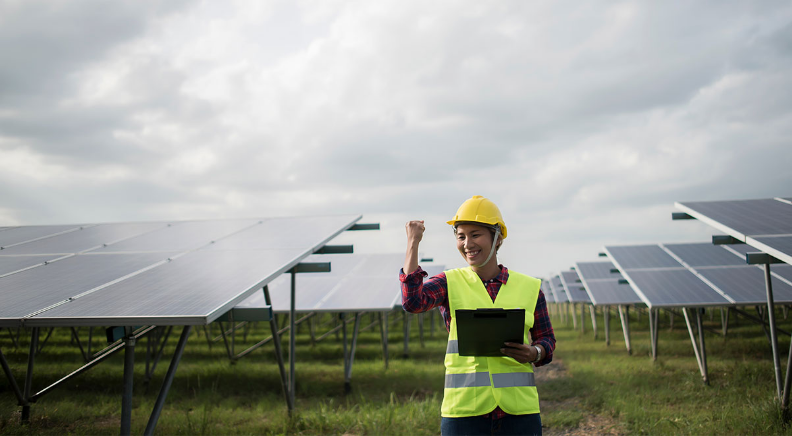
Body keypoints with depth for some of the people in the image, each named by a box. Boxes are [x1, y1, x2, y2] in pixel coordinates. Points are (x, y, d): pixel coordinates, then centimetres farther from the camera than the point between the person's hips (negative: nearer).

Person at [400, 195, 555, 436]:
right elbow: (412, 301, -15)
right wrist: (413, 243, -7)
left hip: (518, 410, 1)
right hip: (464, 411, -1)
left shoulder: (529, 288, 7)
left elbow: (547, 339, 14)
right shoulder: (449, 283, 4)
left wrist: (534, 353, -10)